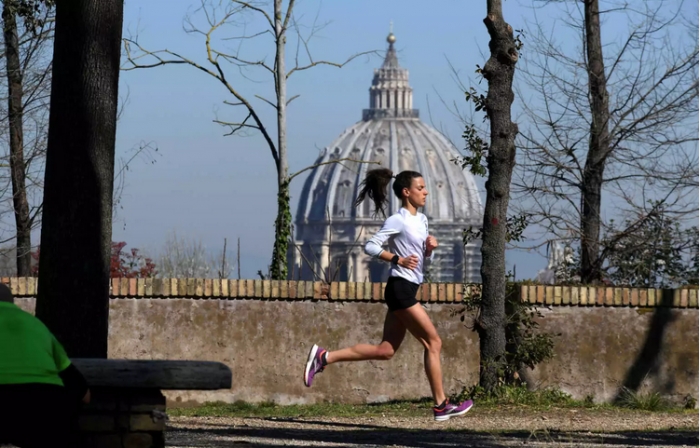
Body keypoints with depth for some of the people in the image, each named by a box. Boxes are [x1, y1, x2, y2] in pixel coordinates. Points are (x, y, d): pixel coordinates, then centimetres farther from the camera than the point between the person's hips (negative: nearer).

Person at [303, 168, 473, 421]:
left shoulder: (421, 220, 18)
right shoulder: (398, 221, -9)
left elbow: (425, 262, 23)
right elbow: (371, 247, -15)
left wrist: (429, 249, 2)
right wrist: (398, 259, -23)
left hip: (407, 290, 9)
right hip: (400, 288, -9)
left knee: (386, 350, 6)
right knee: (433, 343, -6)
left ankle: (323, 357, 8)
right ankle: (441, 406, -2)